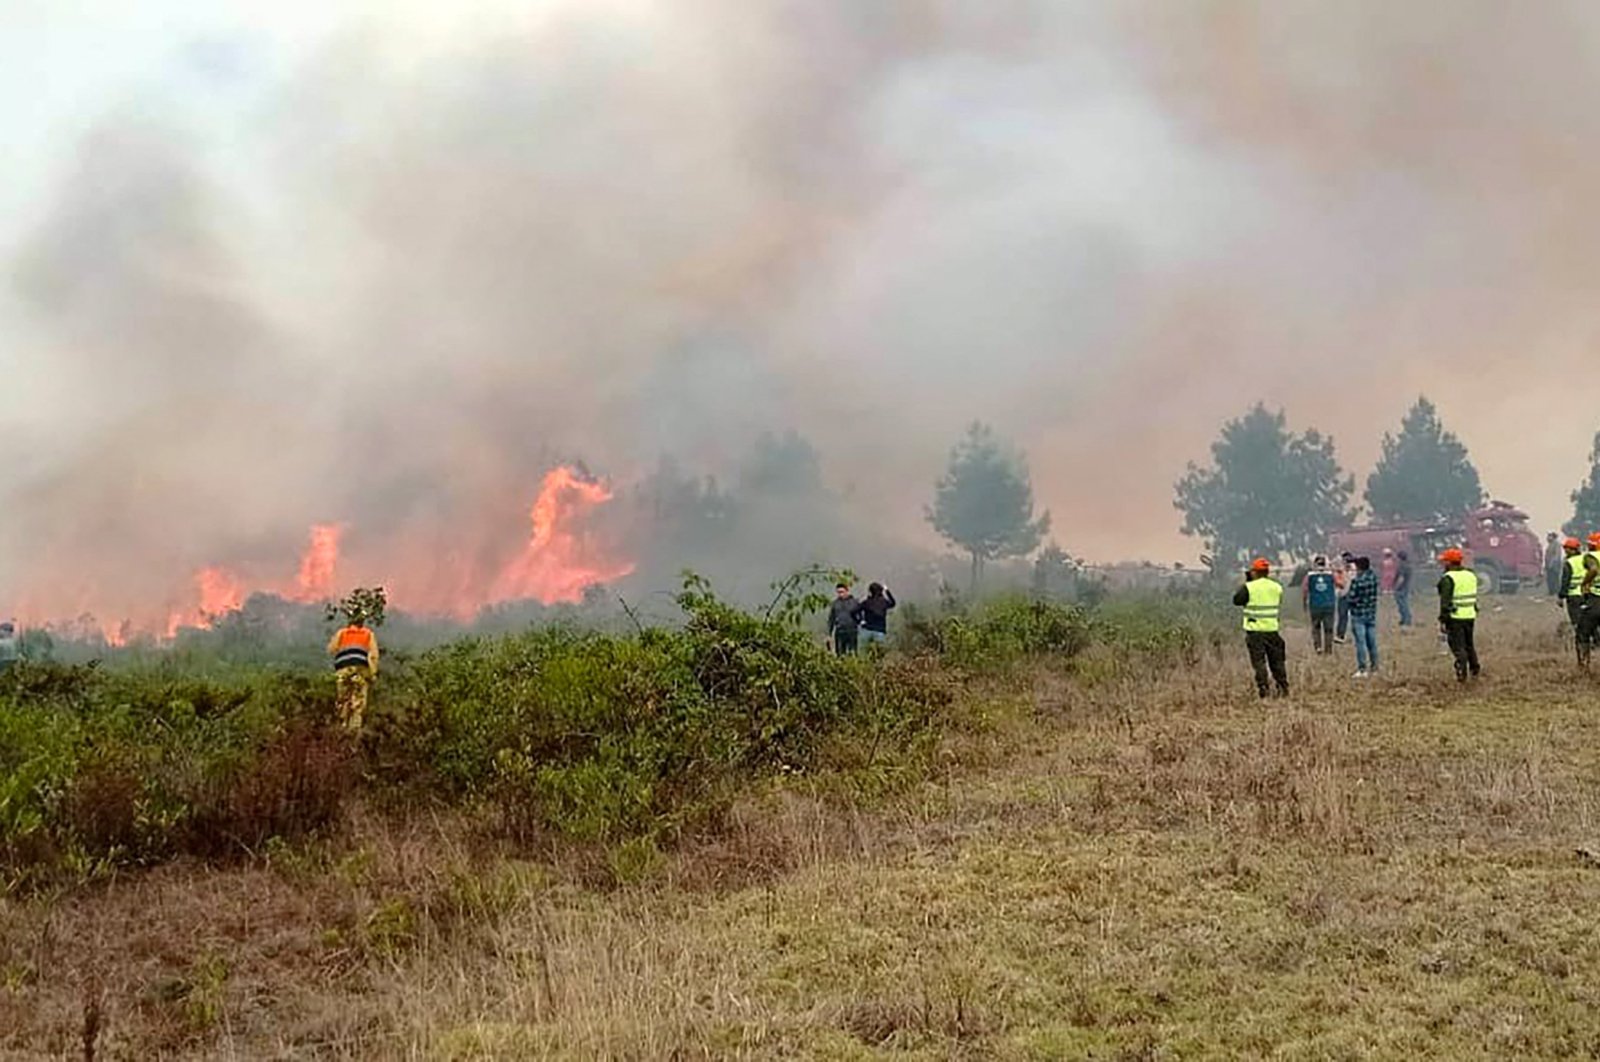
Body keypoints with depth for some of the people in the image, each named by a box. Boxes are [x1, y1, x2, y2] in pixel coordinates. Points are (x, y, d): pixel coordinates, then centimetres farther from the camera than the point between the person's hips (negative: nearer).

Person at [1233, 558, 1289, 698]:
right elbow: (1279, 604, 16)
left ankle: (1263, 688, -6)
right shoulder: (1277, 587, 5)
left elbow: (1237, 600, -1)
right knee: (1277, 660, 13)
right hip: (1272, 628, 4)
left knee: (1259, 660, 0)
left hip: (1255, 629, -4)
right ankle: (1283, 687, 14)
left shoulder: (1249, 587, -10)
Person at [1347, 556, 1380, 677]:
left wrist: (1346, 593, 0)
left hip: (1358, 615, -6)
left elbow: (1352, 598, -19)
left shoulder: (1356, 581, -19)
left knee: (1360, 642, -3)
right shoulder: (1373, 576, 1)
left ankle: (1362, 669, -4)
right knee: (1372, 641, 13)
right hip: (1371, 614, 6)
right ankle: (1374, 667, 21)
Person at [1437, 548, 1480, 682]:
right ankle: (1474, 670, 22)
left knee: (1458, 646, -2)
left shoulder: (1448, 578, -14)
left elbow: (1445, 601, -17)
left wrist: (1442, 620, -14)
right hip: (1470, 616, 7)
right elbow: (1474, 597, 17)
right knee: (1469, 644, 19)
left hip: (1455, 617, -7)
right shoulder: (1471, 575, 10)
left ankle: (1462, 673, -7)